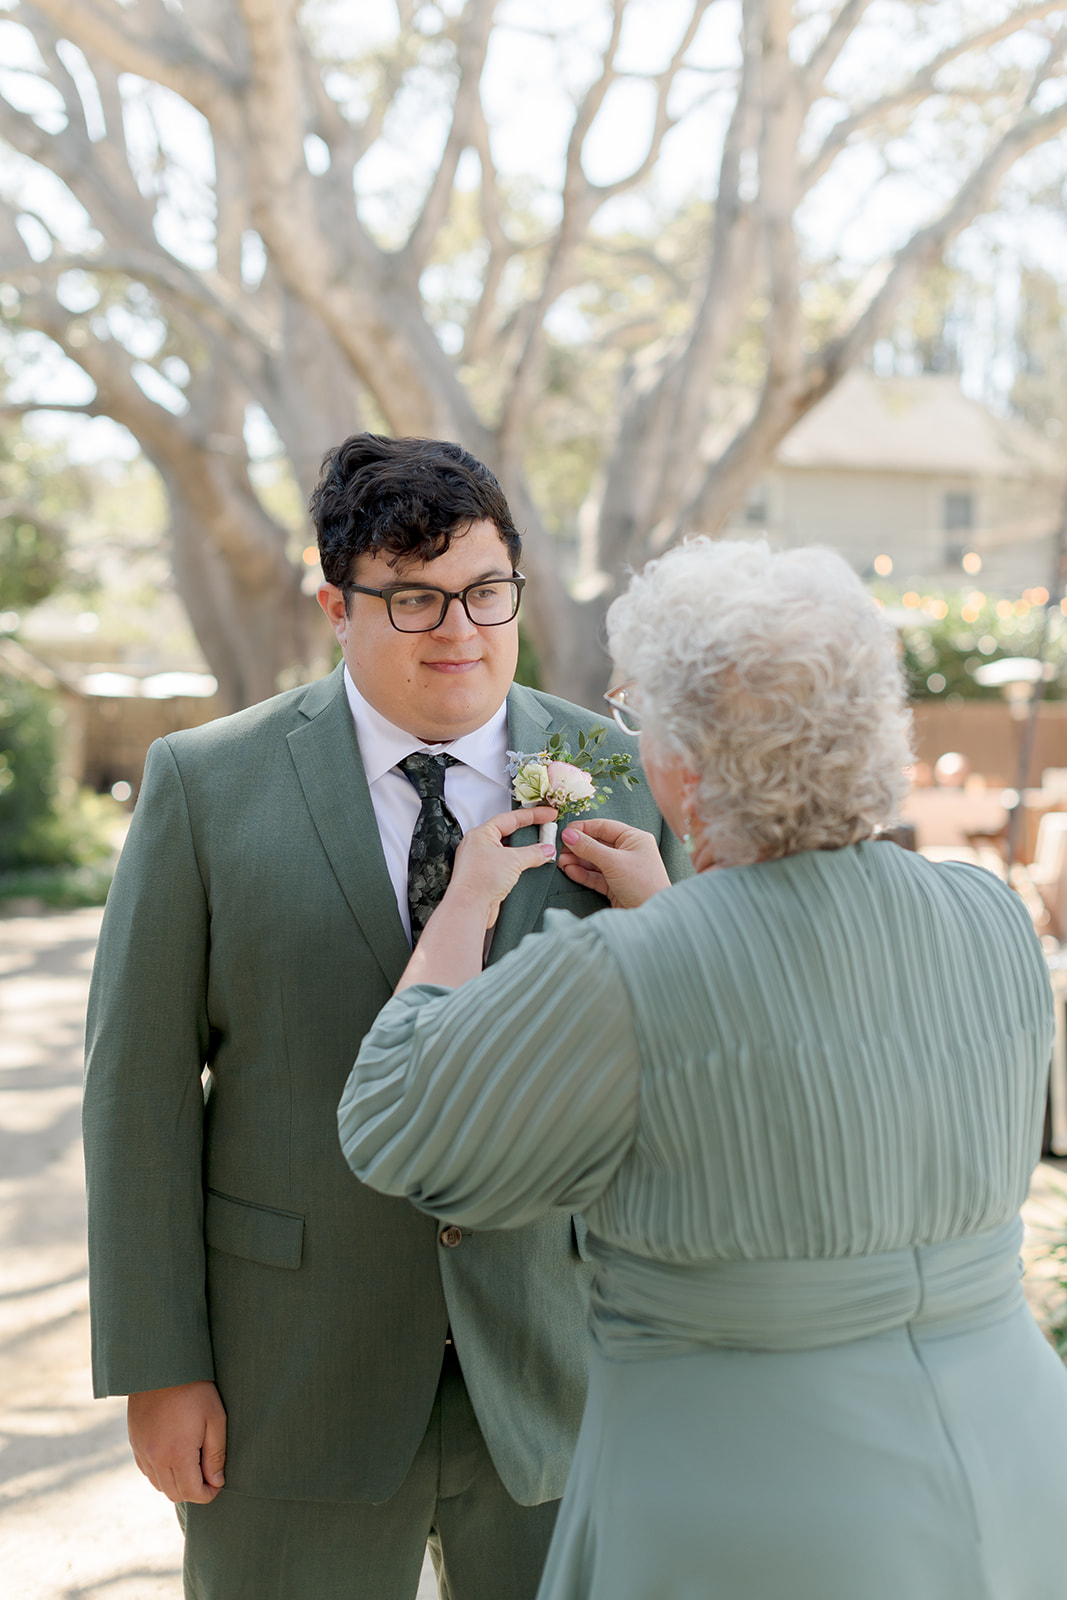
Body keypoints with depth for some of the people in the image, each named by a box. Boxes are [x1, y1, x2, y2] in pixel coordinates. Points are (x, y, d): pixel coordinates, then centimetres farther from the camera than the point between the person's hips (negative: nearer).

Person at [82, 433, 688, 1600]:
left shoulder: (623, 783, -3)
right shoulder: (207, 785, -6)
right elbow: (140, 1078, -4)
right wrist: (155, 1368, -5)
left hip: (558, 1373, 2)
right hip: (296, 1380, -1)